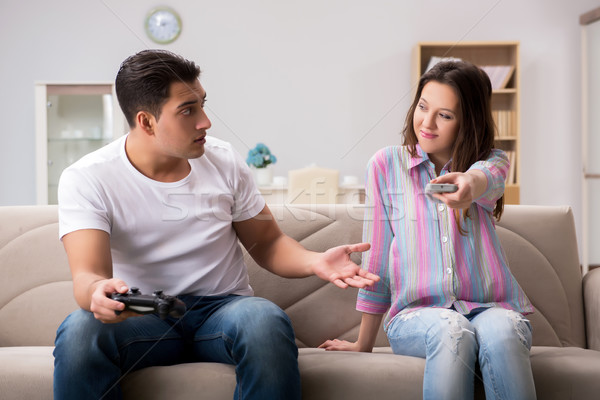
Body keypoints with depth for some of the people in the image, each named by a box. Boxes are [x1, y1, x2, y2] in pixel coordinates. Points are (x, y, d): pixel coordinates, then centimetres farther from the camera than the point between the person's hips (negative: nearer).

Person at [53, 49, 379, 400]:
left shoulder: (225, 161, 2)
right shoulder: (87, 179, -7)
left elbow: (268, 243, 10)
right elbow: (87, 274, -19)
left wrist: (315, 262, -12)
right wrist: (100, 292, -45)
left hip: (223, 307, 2)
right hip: (143, 317, -1)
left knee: (267, 321, -34)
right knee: (79, 331, -34)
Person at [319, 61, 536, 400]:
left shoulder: (491, 159, 8)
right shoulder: (387, 164, 6)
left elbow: (487, 176, -21)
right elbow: (377, 258, 9)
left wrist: (470, 182, -47)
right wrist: (364, 344, 14)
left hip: (492, 308, 1)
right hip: (417, 314, 0)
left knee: (500, 332, -34)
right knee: (450, 330, -35)